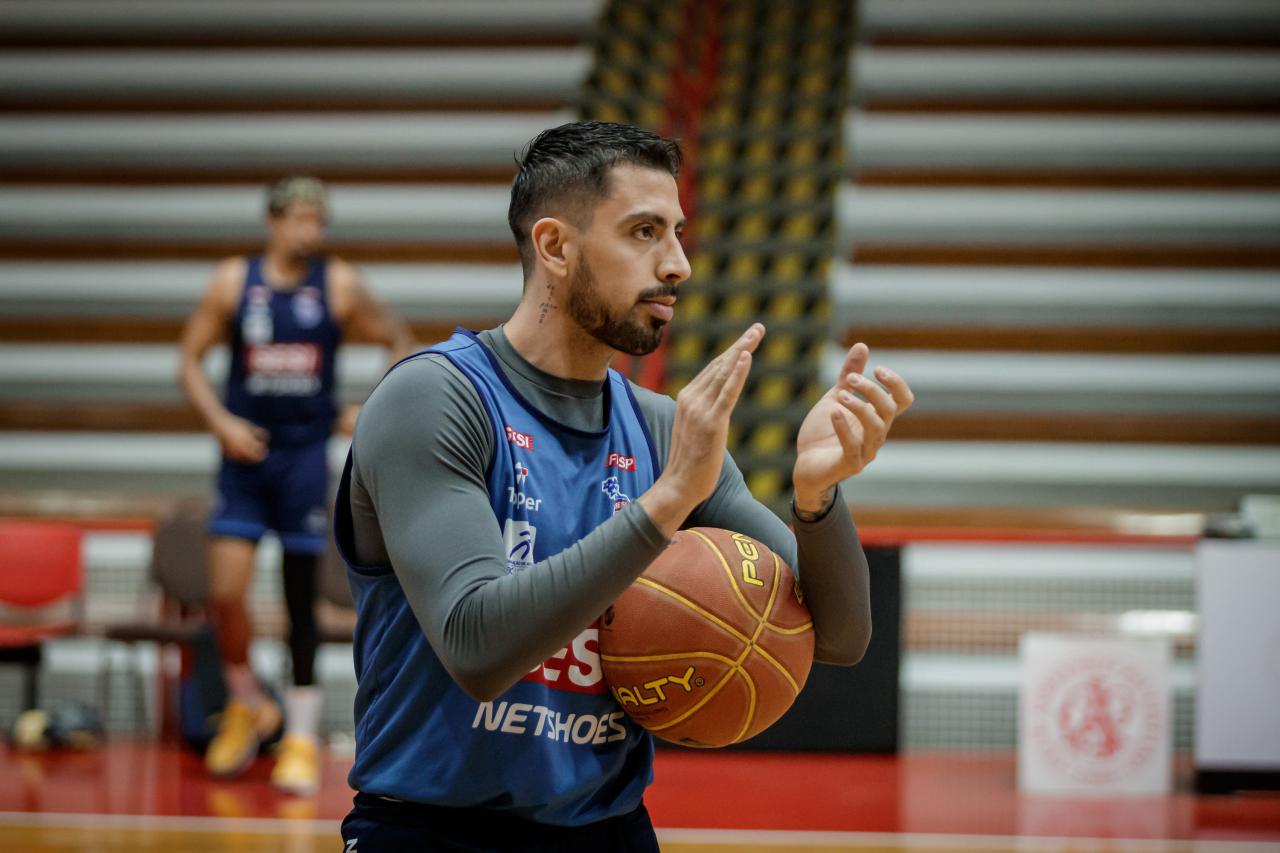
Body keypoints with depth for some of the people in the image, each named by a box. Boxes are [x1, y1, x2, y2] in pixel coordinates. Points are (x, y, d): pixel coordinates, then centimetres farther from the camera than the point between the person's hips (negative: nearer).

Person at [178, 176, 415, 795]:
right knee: (226, 591, -10)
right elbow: (190, 360, 4)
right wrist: (222, 423, -10)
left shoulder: (339, 285, -1)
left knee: (301, 599, 2)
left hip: (305, 453, 0)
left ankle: (302, 737, 11)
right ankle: (246, 706, 16)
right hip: (246, 450, 0)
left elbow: (399, 342, 8)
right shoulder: (233, 281, 0)